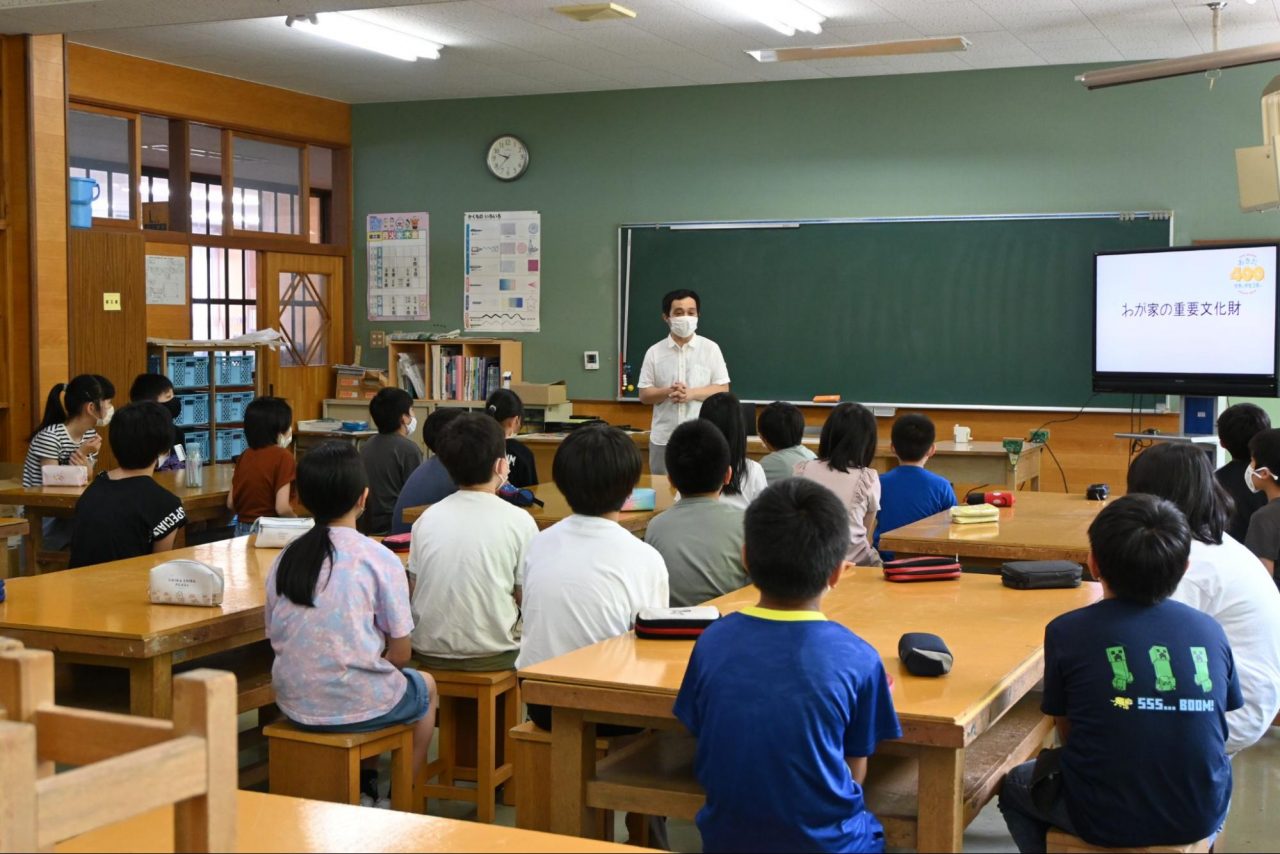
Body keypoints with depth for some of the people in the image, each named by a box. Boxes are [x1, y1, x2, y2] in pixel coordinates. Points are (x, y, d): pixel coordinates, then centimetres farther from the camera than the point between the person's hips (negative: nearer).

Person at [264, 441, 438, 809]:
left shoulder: (284, 558, 0)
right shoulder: (378, 559, -13)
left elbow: (276, 638, 8)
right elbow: (400, 654, -9)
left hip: (294, 704, 5)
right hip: (356, 706, -5)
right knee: (425, 686, 28)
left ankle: (366, 788, 37)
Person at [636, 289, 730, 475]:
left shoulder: (710, 348, 1)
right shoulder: (654, 352, 4)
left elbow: (723, 390, -1)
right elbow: (644, 395, 4)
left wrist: (692, 393, -16)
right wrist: (667, 392, -16)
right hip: (663, 439, 2)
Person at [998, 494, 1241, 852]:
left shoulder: (1067, 632, -11)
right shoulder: (1210, 631, -3)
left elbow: (1067, 733, 0)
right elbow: (1216, 725, 9)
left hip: (1106, 822, -3)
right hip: (1201, 819, 3)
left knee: (1015, 787, 28)